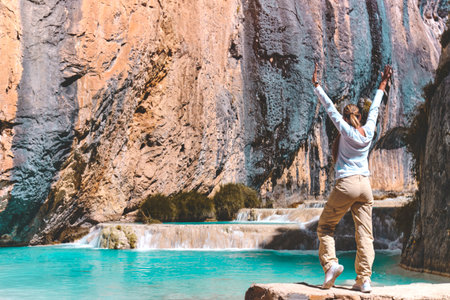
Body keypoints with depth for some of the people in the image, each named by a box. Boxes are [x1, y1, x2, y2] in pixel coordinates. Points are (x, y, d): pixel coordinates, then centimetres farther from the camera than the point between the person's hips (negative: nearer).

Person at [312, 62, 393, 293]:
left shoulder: (346, 131, -4)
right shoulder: (368, 131, 7)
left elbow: (330, 108, -2)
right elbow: (374, 109, 21)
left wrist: (316, 85, 4)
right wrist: (382, 86, 35)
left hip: (345, 185, -4)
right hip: (365, 186, 5)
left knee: (325, 226, 10)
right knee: (364, 234, 3)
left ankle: (330, 263, -8)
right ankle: (364, 280, 0)